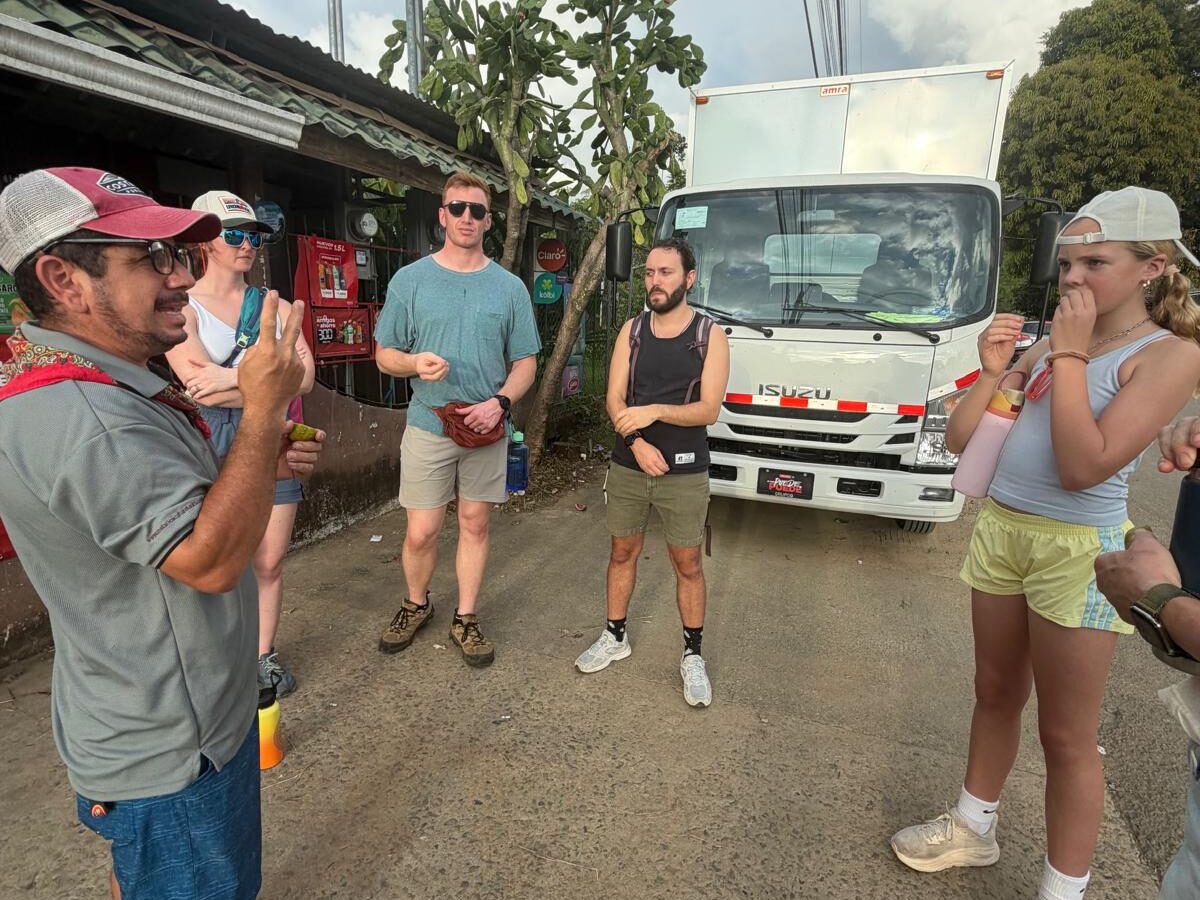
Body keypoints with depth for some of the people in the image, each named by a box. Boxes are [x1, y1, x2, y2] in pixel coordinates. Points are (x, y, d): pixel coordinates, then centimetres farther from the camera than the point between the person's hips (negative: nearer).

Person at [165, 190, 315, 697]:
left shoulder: (277, 307, 8)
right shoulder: (182, 308, -3)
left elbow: (304, 377, -7)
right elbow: (200, 385, -17)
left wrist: (232, 377, -17)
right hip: (213, 443, -3)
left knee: (270, 561, 9)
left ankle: (264, 655, 26)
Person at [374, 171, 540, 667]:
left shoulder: (510, 287, 5)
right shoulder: (410, 279, 2)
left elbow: (525, 362, 6)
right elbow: (384, 355, 5)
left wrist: (500, 402, -13)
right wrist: (415, 363, -18)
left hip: (487, 428, 1)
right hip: (428, 425, -1)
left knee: (475, 526, 9)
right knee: (421, 533, 1)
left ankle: (466, 618, 26)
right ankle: (416, 605, 30)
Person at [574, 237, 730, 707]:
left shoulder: (710, 336, -4)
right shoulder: (632, 330, 5)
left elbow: (708, 409, -11)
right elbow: (615, 399, -1)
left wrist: (655, 411, -26)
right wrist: (638, 444, -17)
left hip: (684, 473, -3)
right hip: (627, 466, 3)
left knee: (688, 565, 7)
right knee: (622, 553, 15)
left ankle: (693, 655, 25)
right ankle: (615, 637, 34)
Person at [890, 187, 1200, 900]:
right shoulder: (1051, 345, 9)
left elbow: (1085, 466, -22)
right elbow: (960, 439, 7)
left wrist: (1070, 354, -17)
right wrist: (991, 372, -8)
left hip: (1077, 552, -6)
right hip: (1000, 530, 7)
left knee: (1067, 738, 6)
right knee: (996, 693, 20)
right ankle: (973, 829, 39)